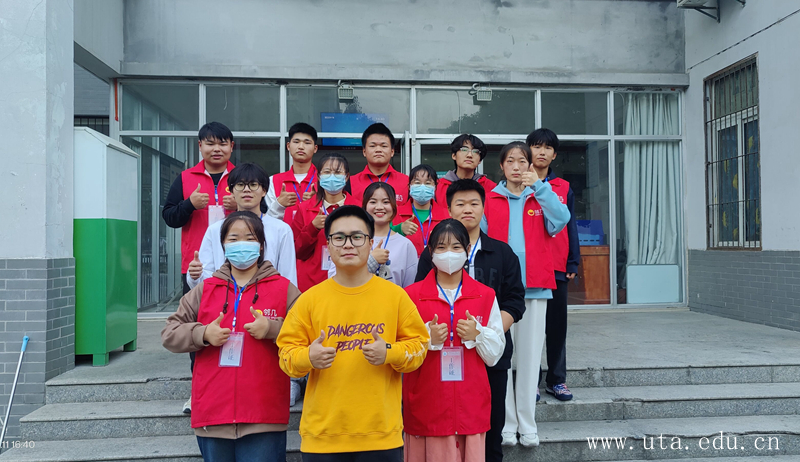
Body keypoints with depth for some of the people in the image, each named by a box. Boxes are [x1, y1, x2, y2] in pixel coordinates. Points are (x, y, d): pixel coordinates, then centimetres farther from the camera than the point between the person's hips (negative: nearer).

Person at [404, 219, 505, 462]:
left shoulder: (485, 295, 6)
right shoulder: (412, 295, 0)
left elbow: (495, 354, 7)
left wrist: (478, 334, -11)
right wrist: (427, 337, -16)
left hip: (471, 404, 2)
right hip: (426, 405, -1)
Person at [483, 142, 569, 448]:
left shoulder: (540, 197, 10)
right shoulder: (489, 200, 6)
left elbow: (561, 220, -9)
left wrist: (538, 186, -13)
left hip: (534, 286, 1)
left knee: (530, 354, 6)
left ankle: (527, 425, 15)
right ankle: (506, 424, 12)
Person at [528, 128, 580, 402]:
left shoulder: (563, 188, 11)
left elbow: (570, 226, 11)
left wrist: (573, 263, 4)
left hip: (557, 267, 3)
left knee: (557, 323, 7)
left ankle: (556, 380, 17)